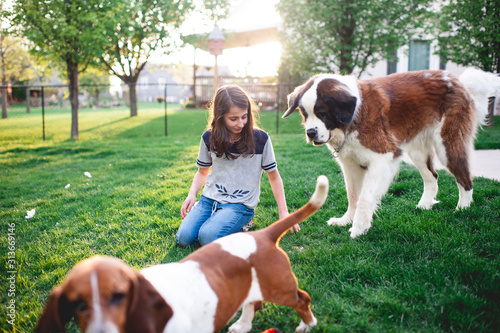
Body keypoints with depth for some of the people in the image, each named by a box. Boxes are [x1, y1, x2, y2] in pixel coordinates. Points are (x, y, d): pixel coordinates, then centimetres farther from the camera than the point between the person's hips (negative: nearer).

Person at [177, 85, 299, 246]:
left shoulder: (260, 139, -8)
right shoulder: (209, 138, 0)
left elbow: (274, 177, 2)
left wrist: (283, 212, -1)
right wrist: (192, 194, -3)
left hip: (240, 204, -3)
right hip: (209, 199, 4)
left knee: (208, 236, -27)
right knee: (184, 237, -16)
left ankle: (239, 226, 3)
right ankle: (216, 220, 10)